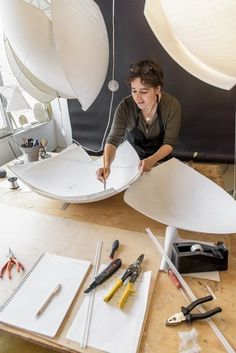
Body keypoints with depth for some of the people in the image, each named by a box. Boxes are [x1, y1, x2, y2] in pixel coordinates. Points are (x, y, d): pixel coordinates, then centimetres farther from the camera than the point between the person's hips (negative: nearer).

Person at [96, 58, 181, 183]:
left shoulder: (172, 106, -28)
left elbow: (169, 143, -24)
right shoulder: (125, 106, -28)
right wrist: (106, 165, -48)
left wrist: (152, 160, -44)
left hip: (160, 157, 0)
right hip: (130, 156, 1)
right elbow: (113, 139, -28)